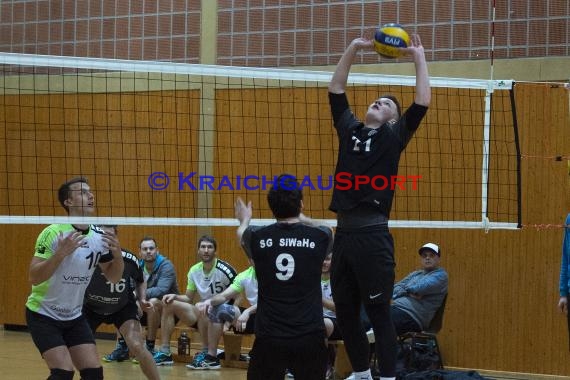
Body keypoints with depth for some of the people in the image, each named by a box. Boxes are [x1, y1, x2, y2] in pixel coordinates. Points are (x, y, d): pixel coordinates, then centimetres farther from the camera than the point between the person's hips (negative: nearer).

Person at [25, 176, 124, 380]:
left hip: (74, 317, 6)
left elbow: (113, 277, 7)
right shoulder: (53, 233, -19)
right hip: (43, 315, -6)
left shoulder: (99, 236, -3)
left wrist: (117, 254, -14)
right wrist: (61, 253, -37)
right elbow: (34, 278, -24)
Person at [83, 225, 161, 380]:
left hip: (123, 307, -1)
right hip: (91, 308, 1)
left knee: (136, 347, -19)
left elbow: (140, 281, 0)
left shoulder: (129, 260, -22)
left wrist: (142, 299, -15)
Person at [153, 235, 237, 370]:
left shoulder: (225, 270, -16)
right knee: (170, 304, -1)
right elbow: (188, 298, 13)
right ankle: (164, 353, -2)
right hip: (204, 314, 7)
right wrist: (175, 297, -6)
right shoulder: (194, 270, 4)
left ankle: (210, 356, -31)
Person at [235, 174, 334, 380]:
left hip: (268, 337, 0)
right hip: (309, 337, 0)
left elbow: (241, 234, 26)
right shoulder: (319, 237, -3)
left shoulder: (258, 237, -2)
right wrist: (300, 217, 46)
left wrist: (245, 219, 49)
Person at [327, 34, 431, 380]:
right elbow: (336, 90, 20)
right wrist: (354, 49, 15)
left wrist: (419, 57, 4)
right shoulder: (350, 129, 17)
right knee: (345, 312, 10)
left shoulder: (394, 136, 5)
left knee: (378, 312, -4)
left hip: (373, 233, -5)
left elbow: (423, 103, -2)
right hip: (344, 231, 5)